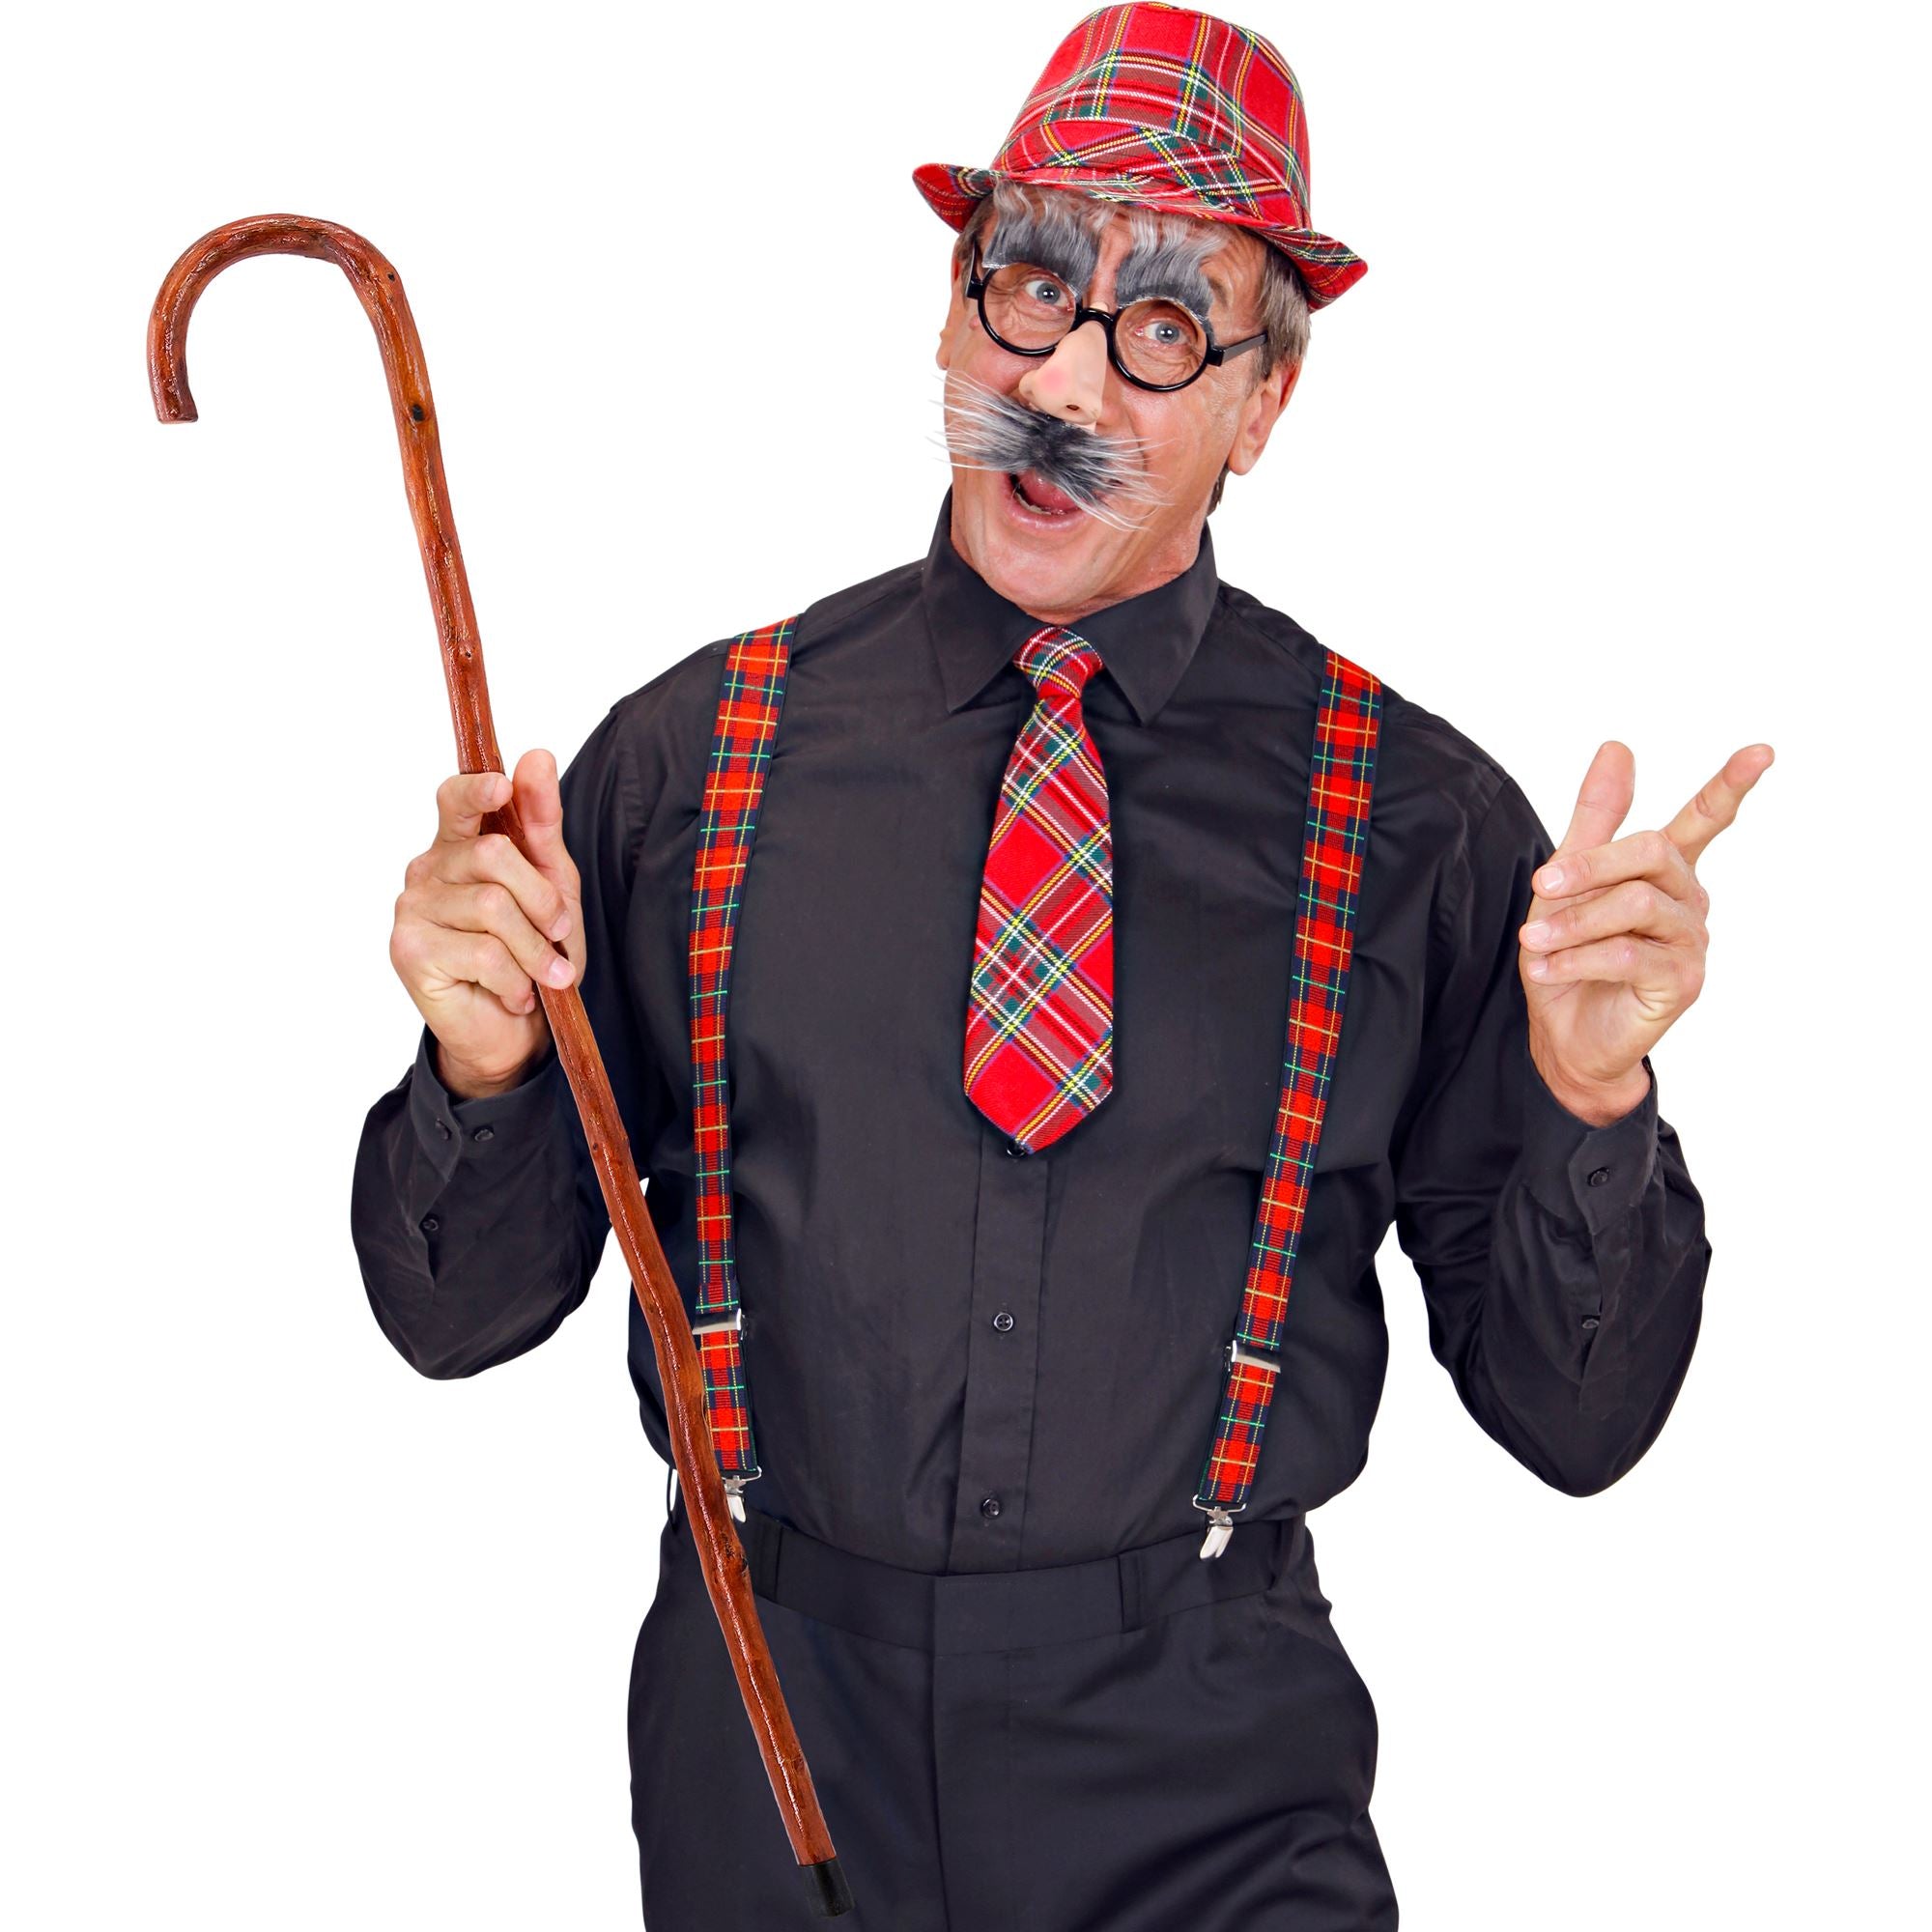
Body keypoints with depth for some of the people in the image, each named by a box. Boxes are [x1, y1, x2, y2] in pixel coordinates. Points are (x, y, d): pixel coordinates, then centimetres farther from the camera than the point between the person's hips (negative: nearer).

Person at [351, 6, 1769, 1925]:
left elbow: (1576, 1418, -3)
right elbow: (462, 1313, 2)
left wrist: (1591, 1101, -20)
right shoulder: (690, 755, -2)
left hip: (1214, 1775, -1)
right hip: (766, 1730, 1)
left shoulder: (1412, 816, -5)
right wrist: (483, 1066, -17)